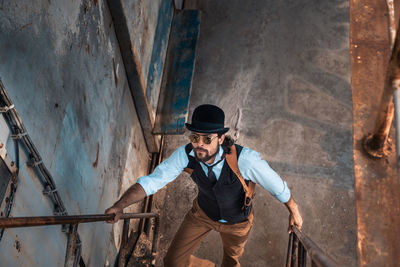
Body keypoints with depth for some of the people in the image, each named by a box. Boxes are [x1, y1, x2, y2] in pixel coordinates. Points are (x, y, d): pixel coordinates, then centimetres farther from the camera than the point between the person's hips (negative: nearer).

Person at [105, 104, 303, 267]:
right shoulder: (186, 154, -32)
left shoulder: (244, 159, -41)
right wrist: (119, 206, -45)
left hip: (236, 220, -2)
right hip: (203, 212, 2)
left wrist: (293, 211, -9)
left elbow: (276, 185, -25)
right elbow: (153, 181, -31)